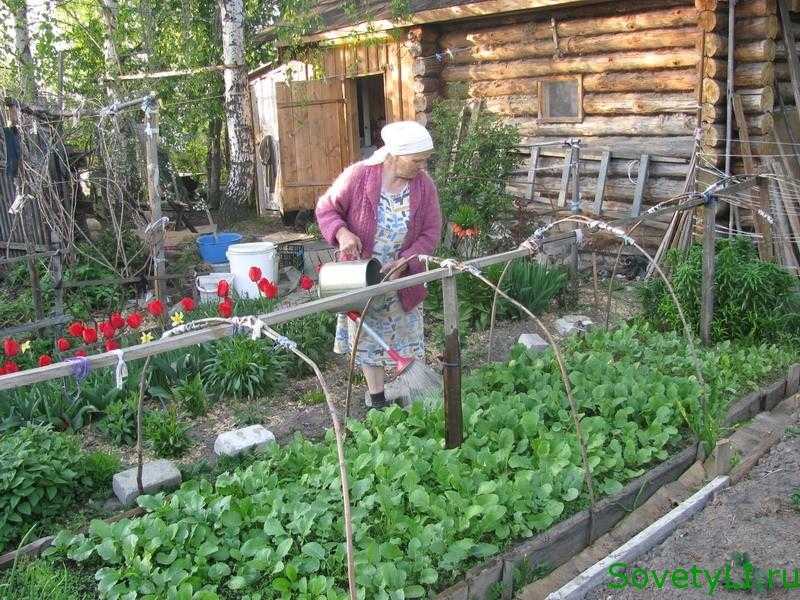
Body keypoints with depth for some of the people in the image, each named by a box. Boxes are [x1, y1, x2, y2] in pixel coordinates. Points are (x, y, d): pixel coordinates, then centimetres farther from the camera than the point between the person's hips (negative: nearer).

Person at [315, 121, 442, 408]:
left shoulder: (424, 185, -12)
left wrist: (403, 263, -23)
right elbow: (326, 208, -9)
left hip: (402, 277, 2)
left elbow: (431, 233, -9)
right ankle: (377, 400, 22)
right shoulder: (358, 176, -20)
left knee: (407, 339, 13)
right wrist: (341, 233, -29)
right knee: (368, 339, 9)